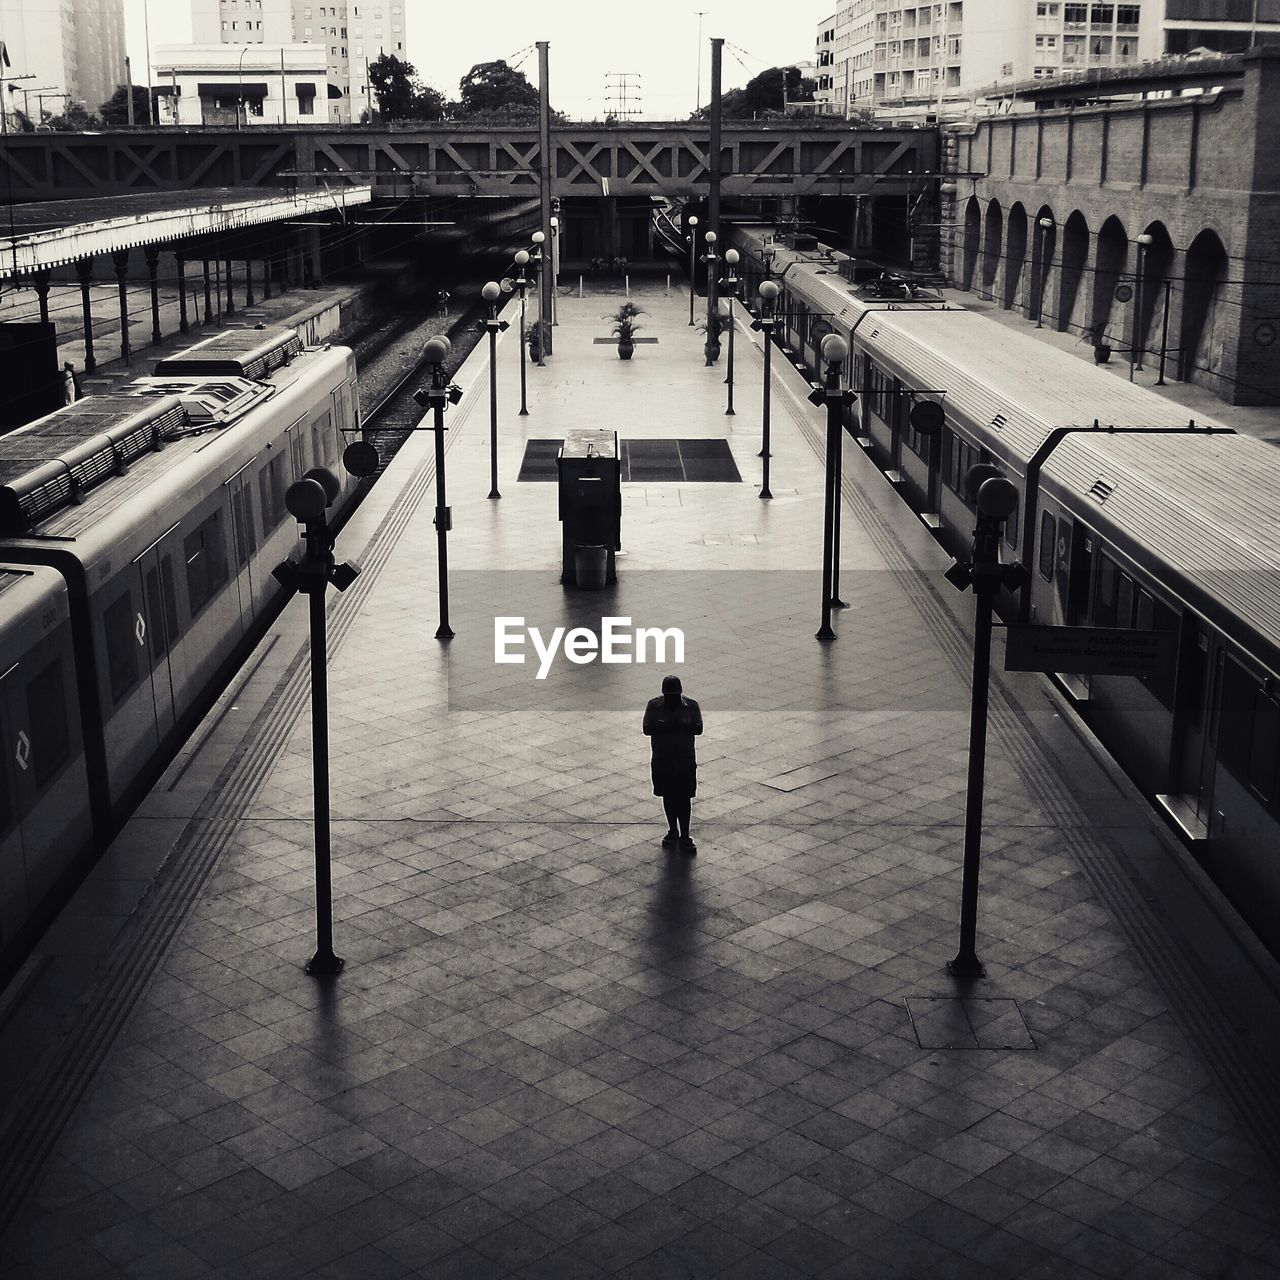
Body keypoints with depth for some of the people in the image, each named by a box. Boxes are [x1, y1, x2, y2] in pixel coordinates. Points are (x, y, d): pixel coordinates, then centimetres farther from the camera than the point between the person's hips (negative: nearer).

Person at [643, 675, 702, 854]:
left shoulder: (691, 706, -6)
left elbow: (698, 728, -12)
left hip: (685, 762, -1)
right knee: (668, 797, 13)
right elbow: (647, 729, -11)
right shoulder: (653, 706, -5)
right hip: (662, 762, 1)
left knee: (684, 798, 0)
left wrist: (681, 726, -29)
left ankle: (684, 837, 7)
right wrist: (666, 726, -27)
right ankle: (673, 831, 29)